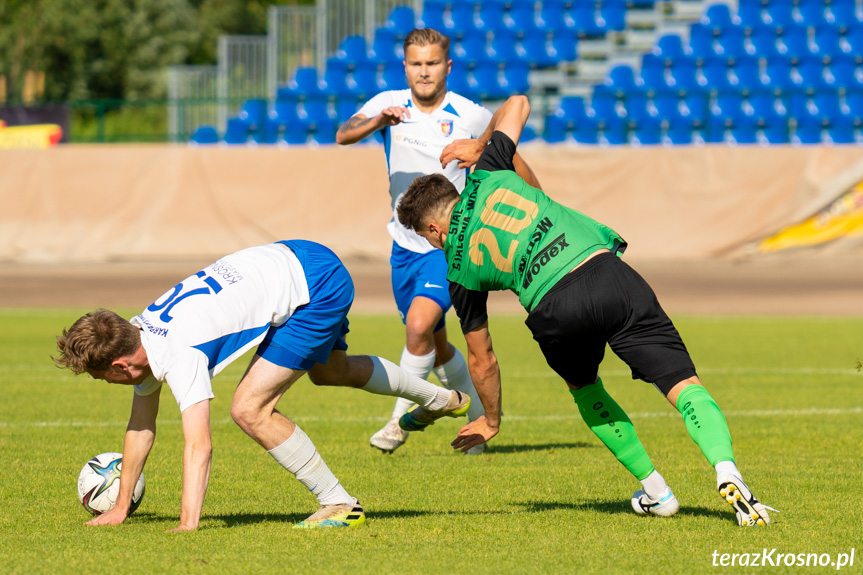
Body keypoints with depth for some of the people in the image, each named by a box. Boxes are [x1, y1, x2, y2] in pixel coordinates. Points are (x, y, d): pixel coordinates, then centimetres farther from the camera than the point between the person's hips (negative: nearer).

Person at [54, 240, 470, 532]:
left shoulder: (179, 355, -28)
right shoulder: (137, 334, -1)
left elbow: (198, 445, -35)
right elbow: (141, 426, 10)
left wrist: (187, 526, -40)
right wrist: (120, 508, 12)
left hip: (317, 286, -10)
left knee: (250, 408, -17)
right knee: (330, 371, 36)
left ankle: (339, 505, -3)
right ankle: (441, 399, 63)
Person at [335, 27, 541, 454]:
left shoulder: (472, 117, -8)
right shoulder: (389, 104, -4)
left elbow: (509, 158, 7)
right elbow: (343, 135, -22)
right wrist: (378, 122, -43)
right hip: (406, 242, 4)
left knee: (419, 325, -24)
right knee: (434, 345, 13)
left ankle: (401, 418, -9)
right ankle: (479, 413, 35)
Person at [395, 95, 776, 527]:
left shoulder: (459, 270, 18)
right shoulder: (486, 179, 21)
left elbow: (481, 359, 25)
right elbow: (517, 104, 35)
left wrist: (491, 420, 42)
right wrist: (480, 146, 51)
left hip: (555, 308, -1)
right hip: (608, 275, 1)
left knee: (583, 386, 31)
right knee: (683, 384, -2)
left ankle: (655, 490, 27)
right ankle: (726, 470, -27)